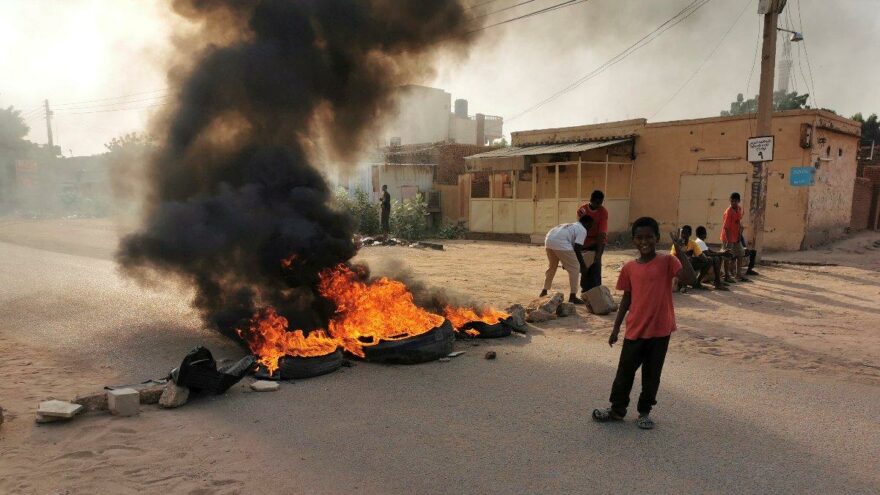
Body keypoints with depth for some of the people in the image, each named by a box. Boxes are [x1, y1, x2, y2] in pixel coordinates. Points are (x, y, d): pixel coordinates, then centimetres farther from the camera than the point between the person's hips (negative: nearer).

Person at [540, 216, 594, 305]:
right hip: (560, 243, -8)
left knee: (552, 266, 27)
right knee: (574, 268, 6)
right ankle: (572, 296, 6)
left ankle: (544, 291, 34)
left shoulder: (571, 226, 33)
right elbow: (577, 249, -2)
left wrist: (565, 262, 40)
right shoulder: (582, 230, 9)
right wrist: (582, 264, 9)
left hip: (549, 240, 8)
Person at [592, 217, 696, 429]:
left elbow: (689, 279, -22)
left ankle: (644, 412, 28)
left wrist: (681, 253, -26)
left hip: (660, 330, -2)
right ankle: (617, 408, 27)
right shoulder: (629, 268, 2)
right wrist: (616, 327, 11)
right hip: (635, 330, 3)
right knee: (625, 371, 11)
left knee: (652, 374, 11)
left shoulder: (667, 262, -7)